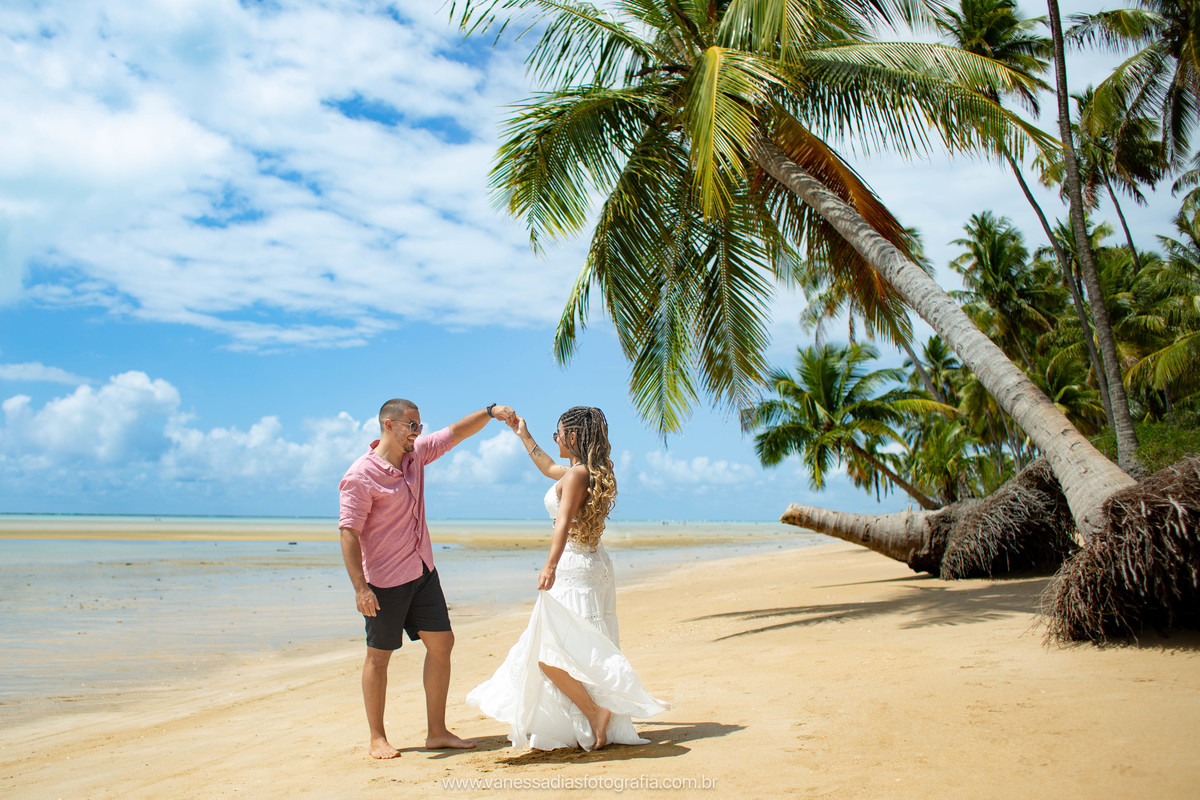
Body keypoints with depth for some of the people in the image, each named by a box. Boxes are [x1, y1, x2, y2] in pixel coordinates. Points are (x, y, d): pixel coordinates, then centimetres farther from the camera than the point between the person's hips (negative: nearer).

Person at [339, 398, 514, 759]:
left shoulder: (416, 454, 4)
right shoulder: (361, 475, -17)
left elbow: (456, 433, 13)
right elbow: (349, 532, -19)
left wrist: (490, 411, -2)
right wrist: (360, 587, -24)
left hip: (423, 572, 8)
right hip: (385, 580, -7)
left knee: (441, 642, 6)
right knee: (379, 656, 4)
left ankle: (437, 732, 15)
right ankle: (377, 739, 19)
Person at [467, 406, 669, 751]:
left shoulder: (577, 474, -14)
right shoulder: (589, 473, 14)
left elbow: (564, 522, -29)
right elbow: (549, 468, 34)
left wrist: (551, 565, -40)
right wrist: (523, 435, 42)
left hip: (573, 567, -10)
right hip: (594, 565, 10)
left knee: (547, 653, -7)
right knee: (584, 654, 13)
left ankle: (594, 711, -9)